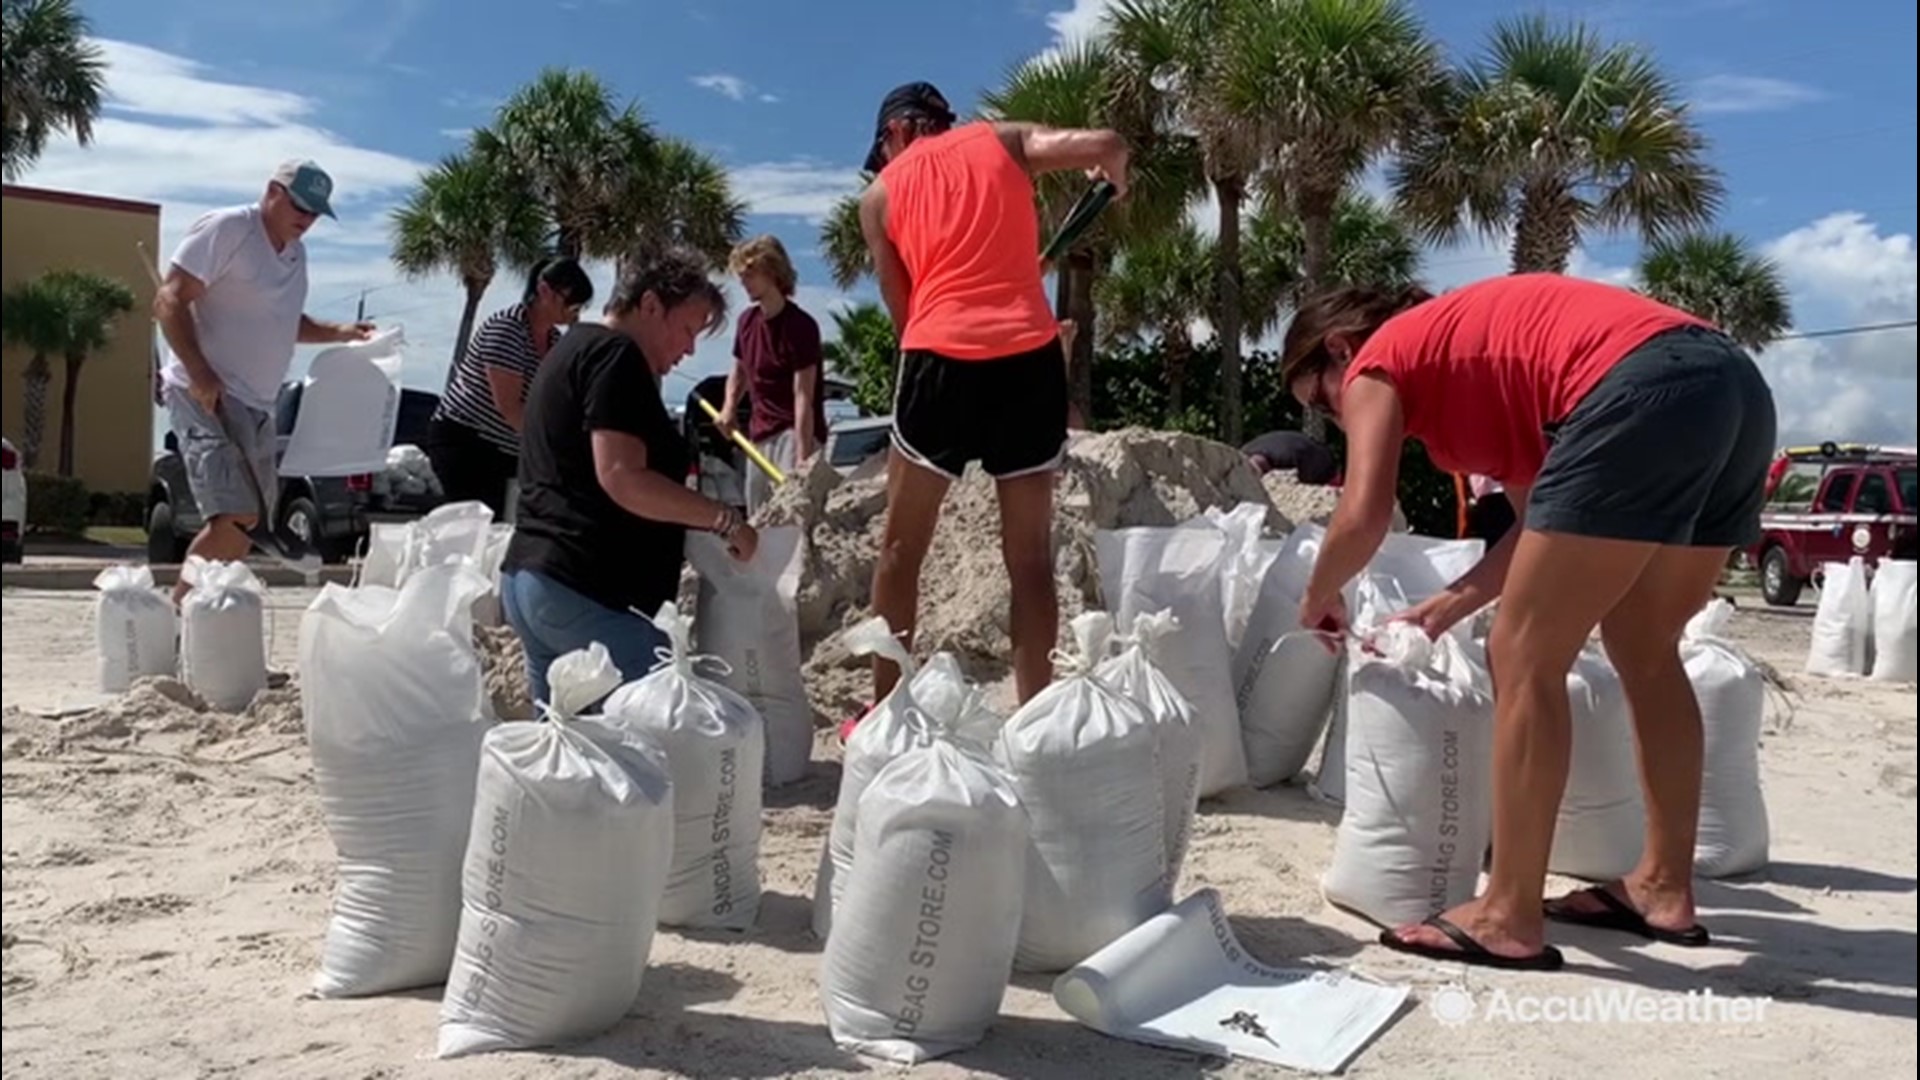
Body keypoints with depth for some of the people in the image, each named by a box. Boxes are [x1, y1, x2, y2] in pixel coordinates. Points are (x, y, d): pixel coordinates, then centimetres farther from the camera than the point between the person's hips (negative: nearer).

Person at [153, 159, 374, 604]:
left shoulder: (296, 253, 18)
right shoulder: (225, 229, -8)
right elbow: (169, 302, -13)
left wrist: (337, 333, 11)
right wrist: (200, 375, -22)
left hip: (257, 406, 9)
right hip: (207, 396, -9)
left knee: (248, 522, 9)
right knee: (236, 516, -21)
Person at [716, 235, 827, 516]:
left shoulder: (800, 325, -15)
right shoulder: (747, 319, 7)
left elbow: (803, 396, -21)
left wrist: (802, 457, -27)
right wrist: (729, 407, 3)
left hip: (794, 432, -8)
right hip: (759, 434, 8)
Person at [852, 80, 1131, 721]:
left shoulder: (881, 193, 15)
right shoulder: (1002, 140, 15)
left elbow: (901, 308, 13)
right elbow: (1106, 144, 2)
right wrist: (1113, 180, 24)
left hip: (942, 357, -1)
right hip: (1031, 357, 1)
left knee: (902, 547, 12)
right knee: (1030, 554, 8)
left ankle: (884, 711, 16)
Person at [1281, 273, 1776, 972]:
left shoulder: (1377, 364, 13)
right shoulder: (1467, 353, 34)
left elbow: (1364, 517, -3)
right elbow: (1548, 522, 27)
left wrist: (1318, 597, 16)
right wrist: (1444, 608, 28)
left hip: (1641, 393, -10)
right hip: (1733, 385, 10)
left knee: (1525, 660, -2)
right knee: (1644, 652, 20)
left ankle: (1511, 918, 3)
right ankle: (1664, 888, 27)